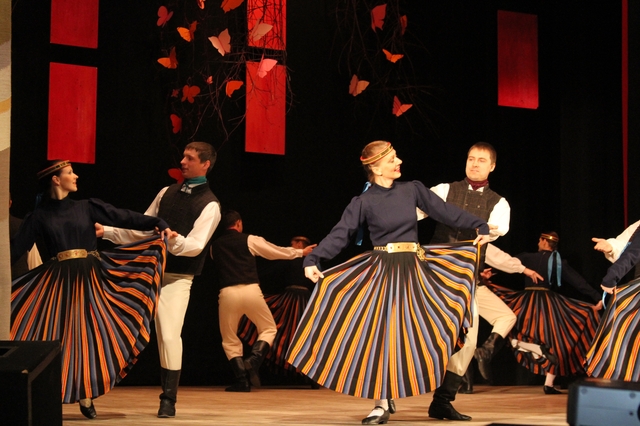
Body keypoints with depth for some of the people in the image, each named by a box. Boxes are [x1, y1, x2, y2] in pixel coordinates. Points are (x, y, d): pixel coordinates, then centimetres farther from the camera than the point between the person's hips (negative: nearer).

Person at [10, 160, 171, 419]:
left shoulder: (87, 207, 6)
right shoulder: (39, 217, 3)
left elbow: (124, 218, -1)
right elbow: (16, 247, 3)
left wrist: (158, 224, -10)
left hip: (88, 279, 1)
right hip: (56, 282, -1)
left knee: (87, 333, 1)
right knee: (53, 336, -3)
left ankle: (85, 396, 11)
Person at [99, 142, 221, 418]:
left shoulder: (209, 205, -5)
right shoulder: (167, 193, 13)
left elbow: (195, 246, -15)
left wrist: (173, 239, -34)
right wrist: (106, 231, 8)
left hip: (177, 277, -6)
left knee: (169, 335, -12)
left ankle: (169, 399, 0)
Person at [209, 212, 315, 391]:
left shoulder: (215, 246, 14)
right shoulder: (249, 240, 7)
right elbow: (277, 251, 17)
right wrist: (301, 252, 32)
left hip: (227, 293, 1)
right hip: (251, 291, -1)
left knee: (230, 340, 14)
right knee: (268, 328, 18)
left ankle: (241, 379, 2)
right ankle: (253, 361, -6)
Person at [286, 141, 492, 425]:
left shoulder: (412, 189, 3)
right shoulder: (364, 202, -5)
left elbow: (445, 211, 9)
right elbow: (340, 235, -8)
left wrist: (479, 226, 9)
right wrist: (313, 260, -19)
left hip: (413, 270, 2)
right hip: (380, 272, -2)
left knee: (412, 334, -1)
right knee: (380, 334, -1)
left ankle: (390, 393, 17)